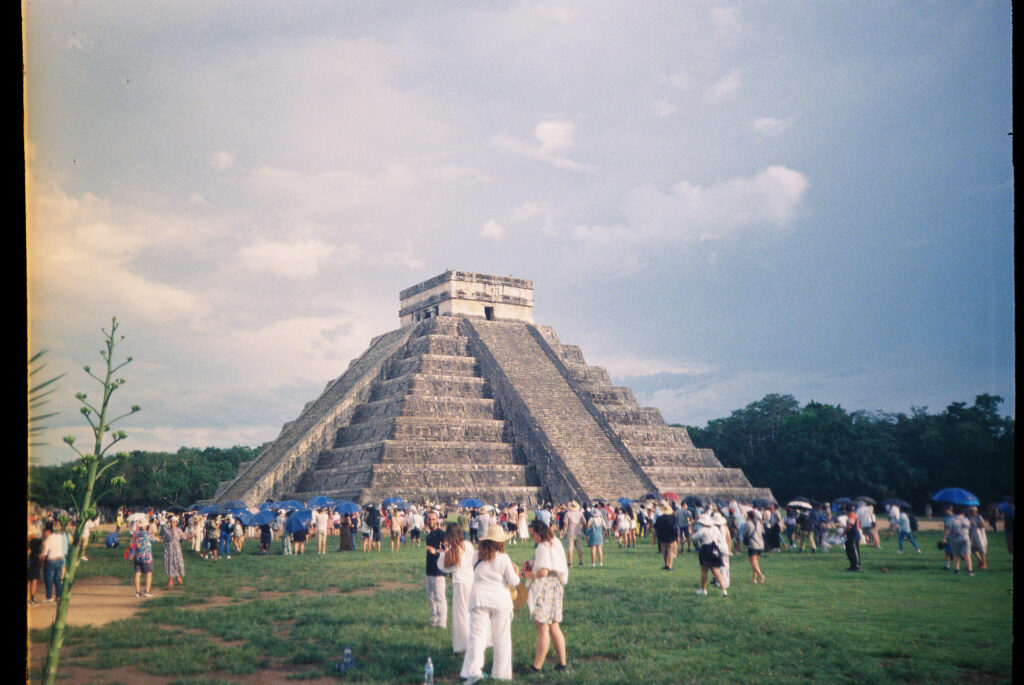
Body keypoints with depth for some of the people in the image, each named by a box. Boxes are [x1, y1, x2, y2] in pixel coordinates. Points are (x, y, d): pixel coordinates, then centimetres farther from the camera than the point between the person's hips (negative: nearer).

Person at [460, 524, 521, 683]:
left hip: (479, 599, 2)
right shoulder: (503, 559, -8)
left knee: (477, 635, -2)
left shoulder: (476, 556, 2)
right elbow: (513, 582, -6)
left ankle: (473, 671, -16)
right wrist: (516, 572, 16)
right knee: (501, 638, 9)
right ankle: (501, 672, 15)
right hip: (500, 600, -1)